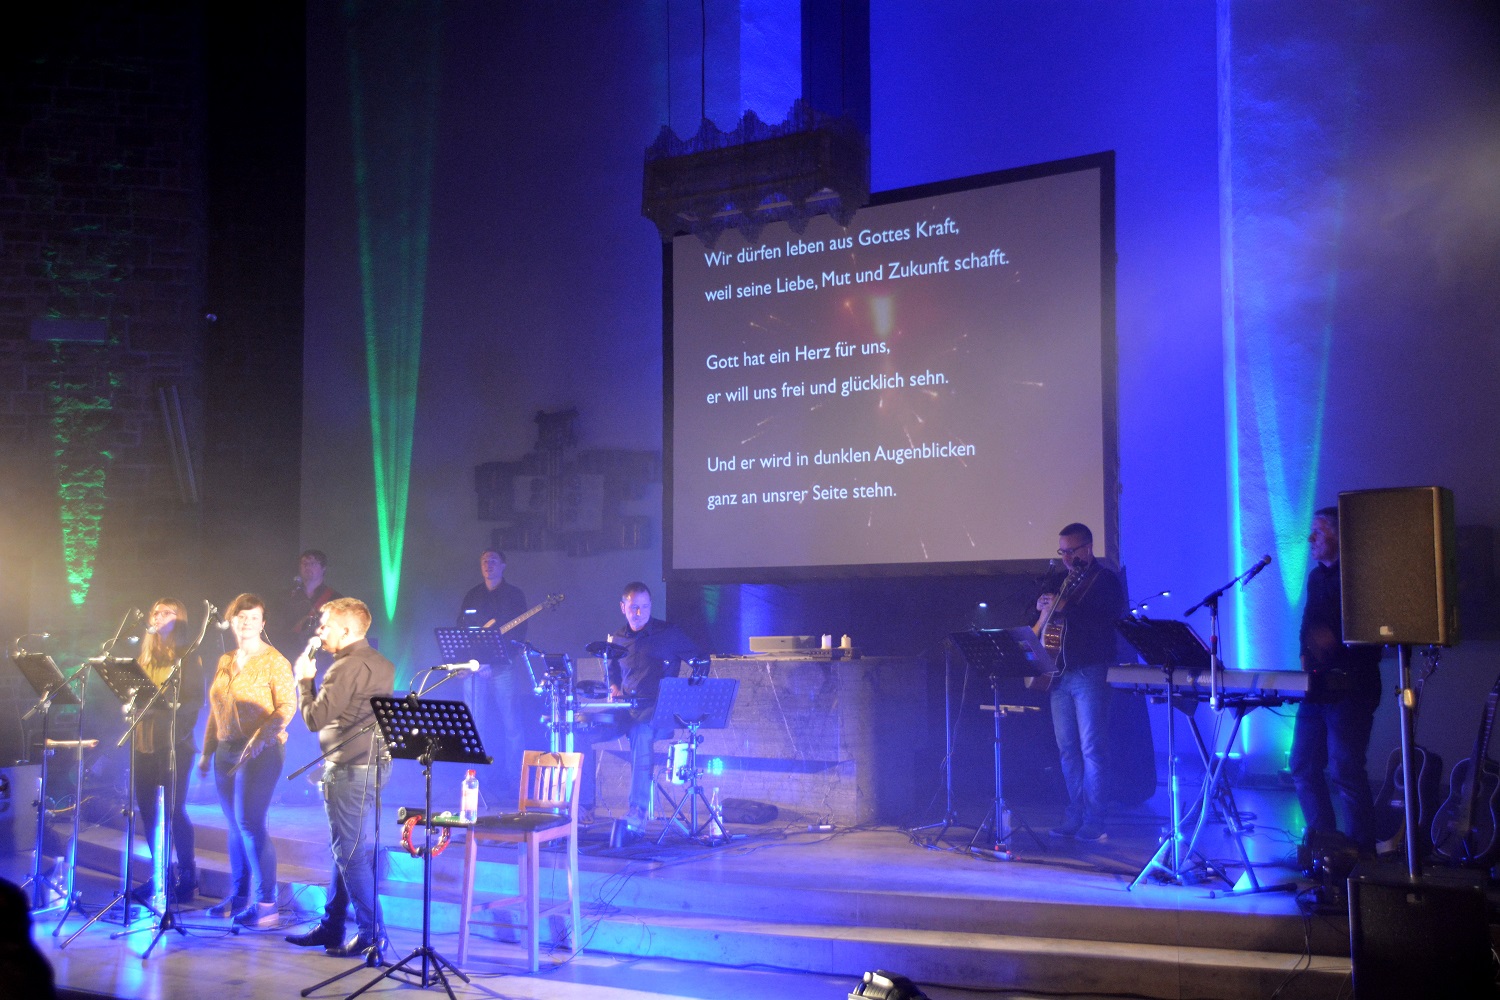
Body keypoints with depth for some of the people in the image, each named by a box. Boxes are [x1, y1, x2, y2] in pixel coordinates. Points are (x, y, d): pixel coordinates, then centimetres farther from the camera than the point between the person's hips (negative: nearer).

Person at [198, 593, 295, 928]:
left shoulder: (274, 661, -6)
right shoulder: (225, 662, 14)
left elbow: (287, 705, -13)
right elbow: (216, 711, 19)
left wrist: (262, 735, -26)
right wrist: (207, 751, 16)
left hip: (259, 752, -7)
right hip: (226, 751, 7)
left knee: (250, 823, -12)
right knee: (234, 825, 11)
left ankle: (266, 904, -8)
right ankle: (239, 897, 21)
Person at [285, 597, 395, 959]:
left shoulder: (347, 667, -18)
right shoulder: (382, 665, 13)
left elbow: (315, 718, -16)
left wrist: (305, 679, -4)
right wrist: (313, 681, 17)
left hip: (349, 769, -10)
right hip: (373, 765, 10)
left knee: (351, 853, -4)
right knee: (347, 849, 17)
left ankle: (372, 933, -1)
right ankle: (331, 927, 25)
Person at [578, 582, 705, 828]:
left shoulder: (669, 634, 2)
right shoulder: (617, 640, 16)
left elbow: (701, 660, 5)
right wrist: (614, 689, 6)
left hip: (657, 710, -5)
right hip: (623, 709, 5)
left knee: (641, 732, -40)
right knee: (581, 730, -21)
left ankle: (638, 810, -35)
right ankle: (584, 805, -13)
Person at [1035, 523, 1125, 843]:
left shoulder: (1105, 579, -3)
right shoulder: (1062, 582, 18)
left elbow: (1106, 619, -19)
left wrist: (1065, 609, -23)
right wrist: (1043, 607, 3)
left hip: (1090, 672, -7)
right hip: (1059, 672, 7)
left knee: (1091, 749, -7)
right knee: (1067, 749, 9)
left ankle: (1094, 822, -4)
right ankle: (1075, 815, 16)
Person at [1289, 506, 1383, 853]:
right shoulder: (1316, 577, 17)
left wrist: (1336, 640, -23)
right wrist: (1306, 655, 6)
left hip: (1350, 690, -8)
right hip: (1317, 687, 8)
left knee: (1345, 771, -7)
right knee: (1303, 767, 8)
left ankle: (1361, 850, 4)